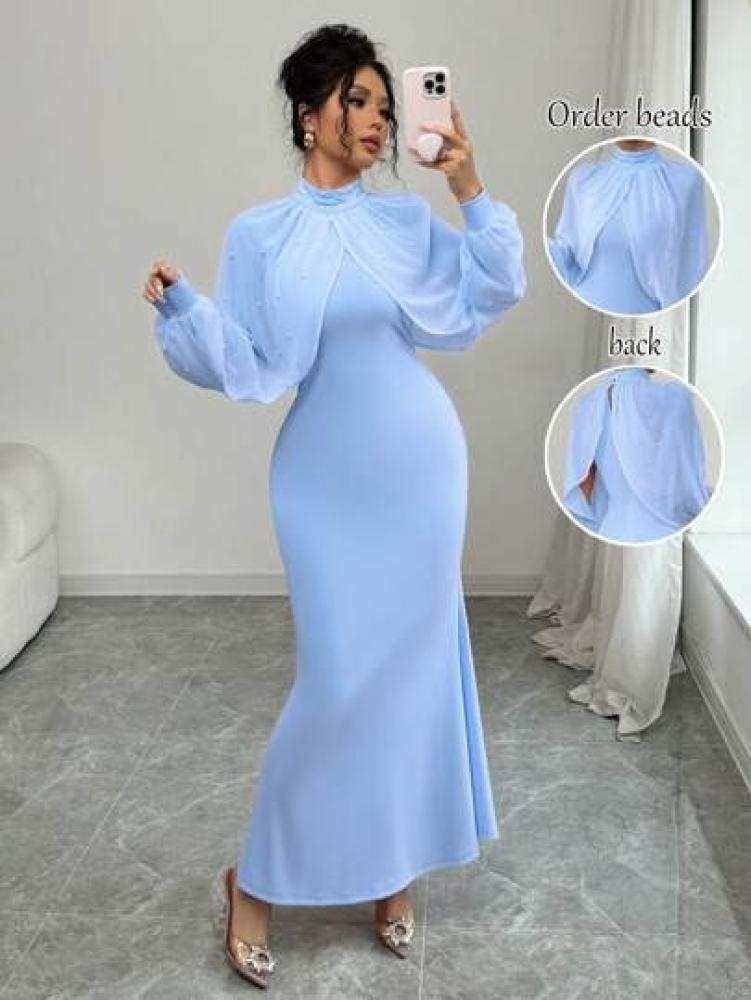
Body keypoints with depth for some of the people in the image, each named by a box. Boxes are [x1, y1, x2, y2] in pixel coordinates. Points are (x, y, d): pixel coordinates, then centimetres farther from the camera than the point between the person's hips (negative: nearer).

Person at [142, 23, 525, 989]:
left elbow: (491, 297, 4)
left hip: (419, 465, 3)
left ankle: (392, 868, 25)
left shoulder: (406, 221, 6)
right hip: (327, 476, -2)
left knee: (412, 661, 7)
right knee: (339, 675, -5)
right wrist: (182, 308, -18)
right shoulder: (258, 234, 0)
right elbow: (247, 368, -3)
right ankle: (257, 876, 16)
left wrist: (472, 194, -4)